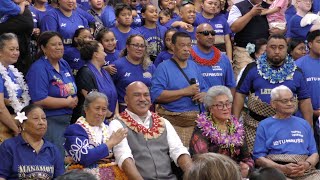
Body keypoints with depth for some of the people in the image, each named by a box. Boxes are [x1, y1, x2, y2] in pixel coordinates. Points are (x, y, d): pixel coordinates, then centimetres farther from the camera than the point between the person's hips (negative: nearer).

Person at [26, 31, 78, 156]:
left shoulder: (64, 65, 12)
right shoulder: (38, 69, -13)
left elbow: (73, 90, 23)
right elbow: (39, 101, -22)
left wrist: (74, 99, -2)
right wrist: (67, 102, -13)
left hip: (67, 120, 8)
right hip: (50, 122, -8)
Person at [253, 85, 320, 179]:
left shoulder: (304, 124, 22)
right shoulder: (264, 125, 12)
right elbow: (259, 157, 4)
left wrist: (307, 164, -6)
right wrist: (282, 168, -11)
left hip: (306, 171, 3)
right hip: (277, 171, -3)